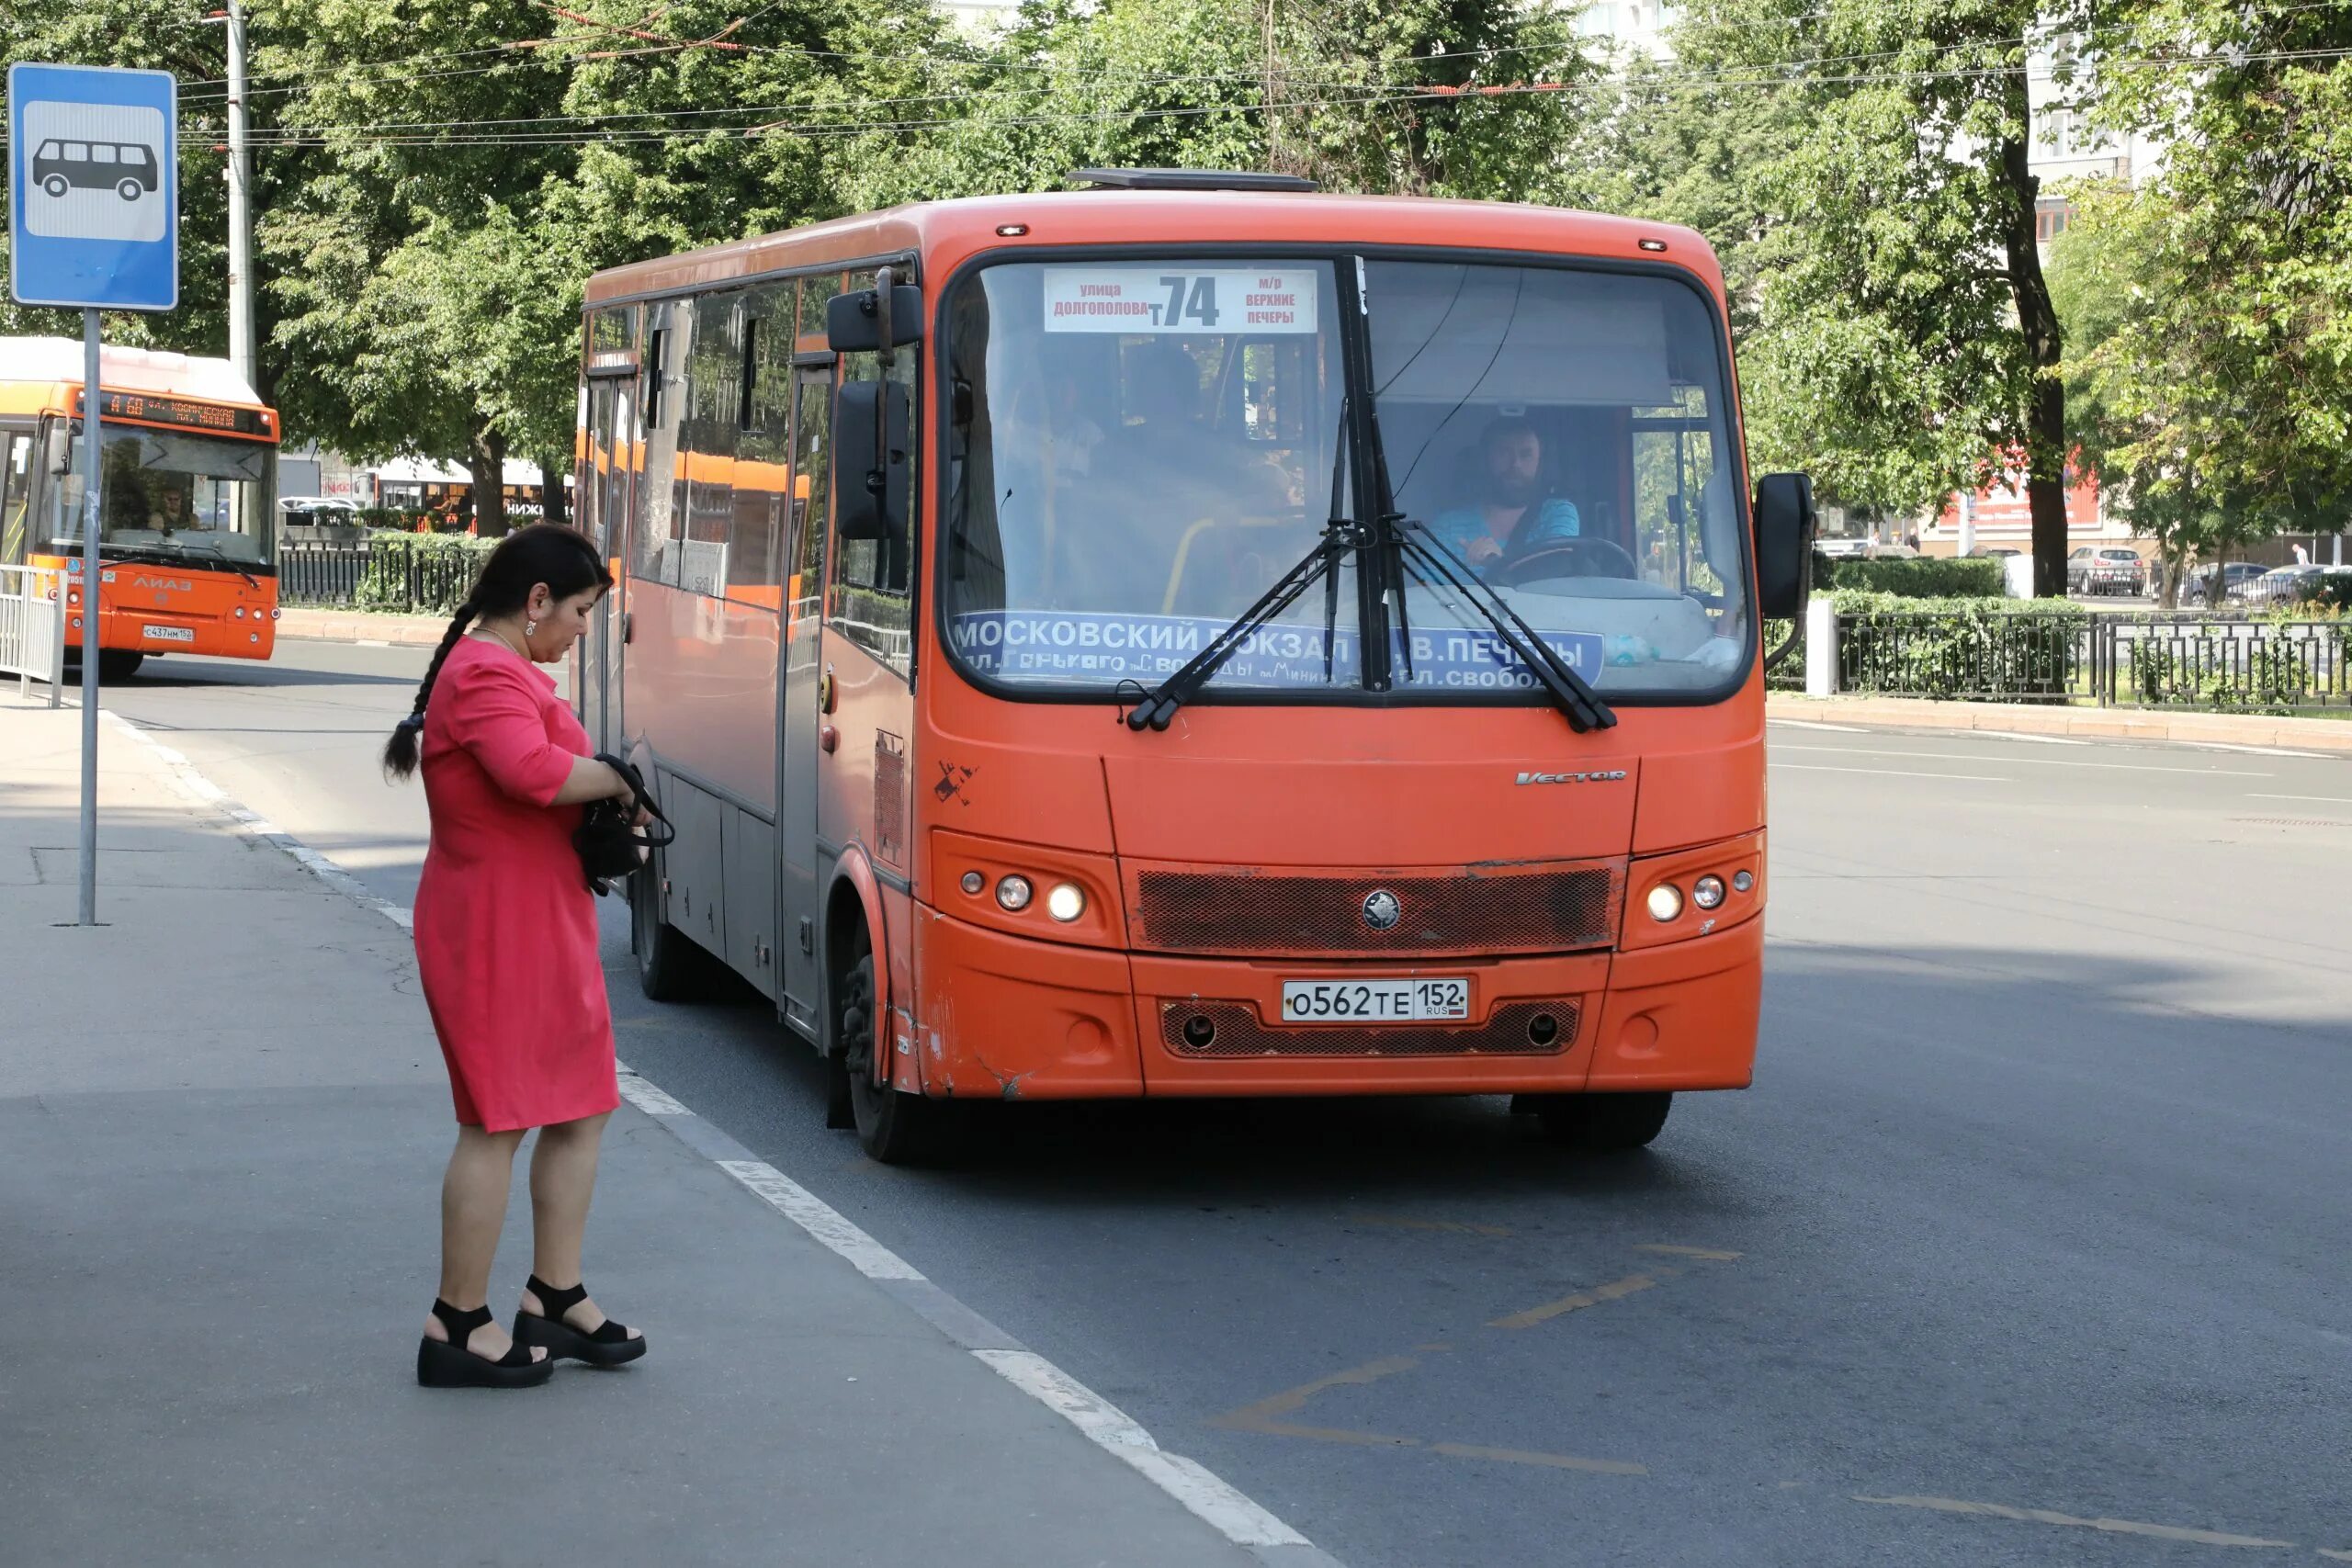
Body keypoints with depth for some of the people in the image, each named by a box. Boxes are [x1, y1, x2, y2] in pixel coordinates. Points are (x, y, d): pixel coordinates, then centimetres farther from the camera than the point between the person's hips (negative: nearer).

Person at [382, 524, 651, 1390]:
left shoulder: (502, 670, 19)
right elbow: (535, 771, -33)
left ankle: (554, 1299, 21)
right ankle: (457, 1327, 2)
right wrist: (618, 778, -15)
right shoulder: (487, 675, -17)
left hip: (544, 922, 11)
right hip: (496, 927, -11)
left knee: (580, 1107, 14)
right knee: (496, 1123, -5)